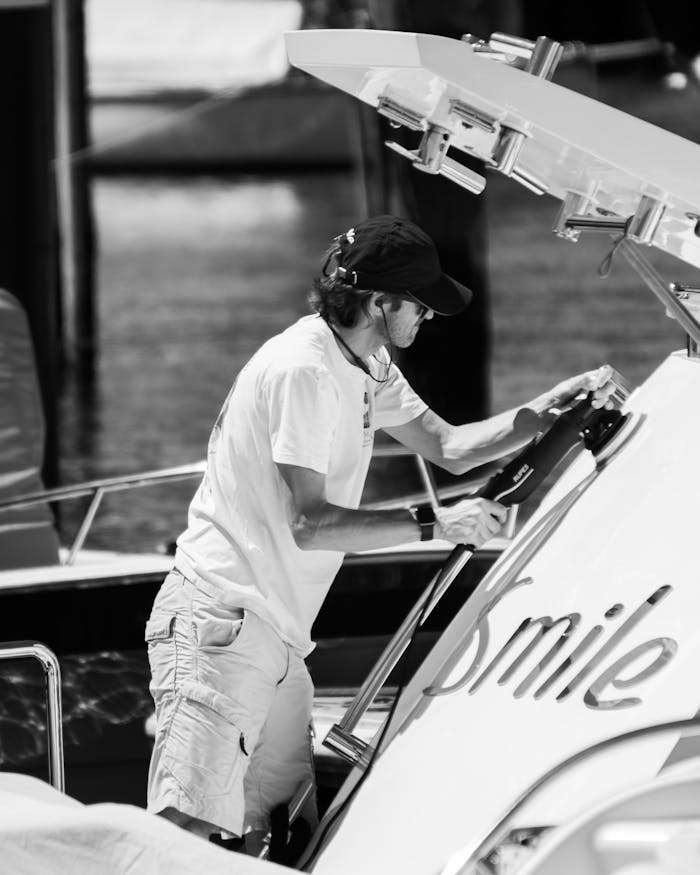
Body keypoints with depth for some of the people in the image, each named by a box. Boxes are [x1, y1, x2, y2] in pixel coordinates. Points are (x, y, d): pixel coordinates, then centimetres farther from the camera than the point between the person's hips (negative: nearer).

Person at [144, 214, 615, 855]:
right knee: (188, 832, -23)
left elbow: (449, 447, 23)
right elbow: (310, 523, -21)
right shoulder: (304, 370, -16)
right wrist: (436, 524, -21)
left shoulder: (367, 369, 15)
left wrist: (548, 408, 10)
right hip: (221, 620, -11)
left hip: (277, 635, 11)